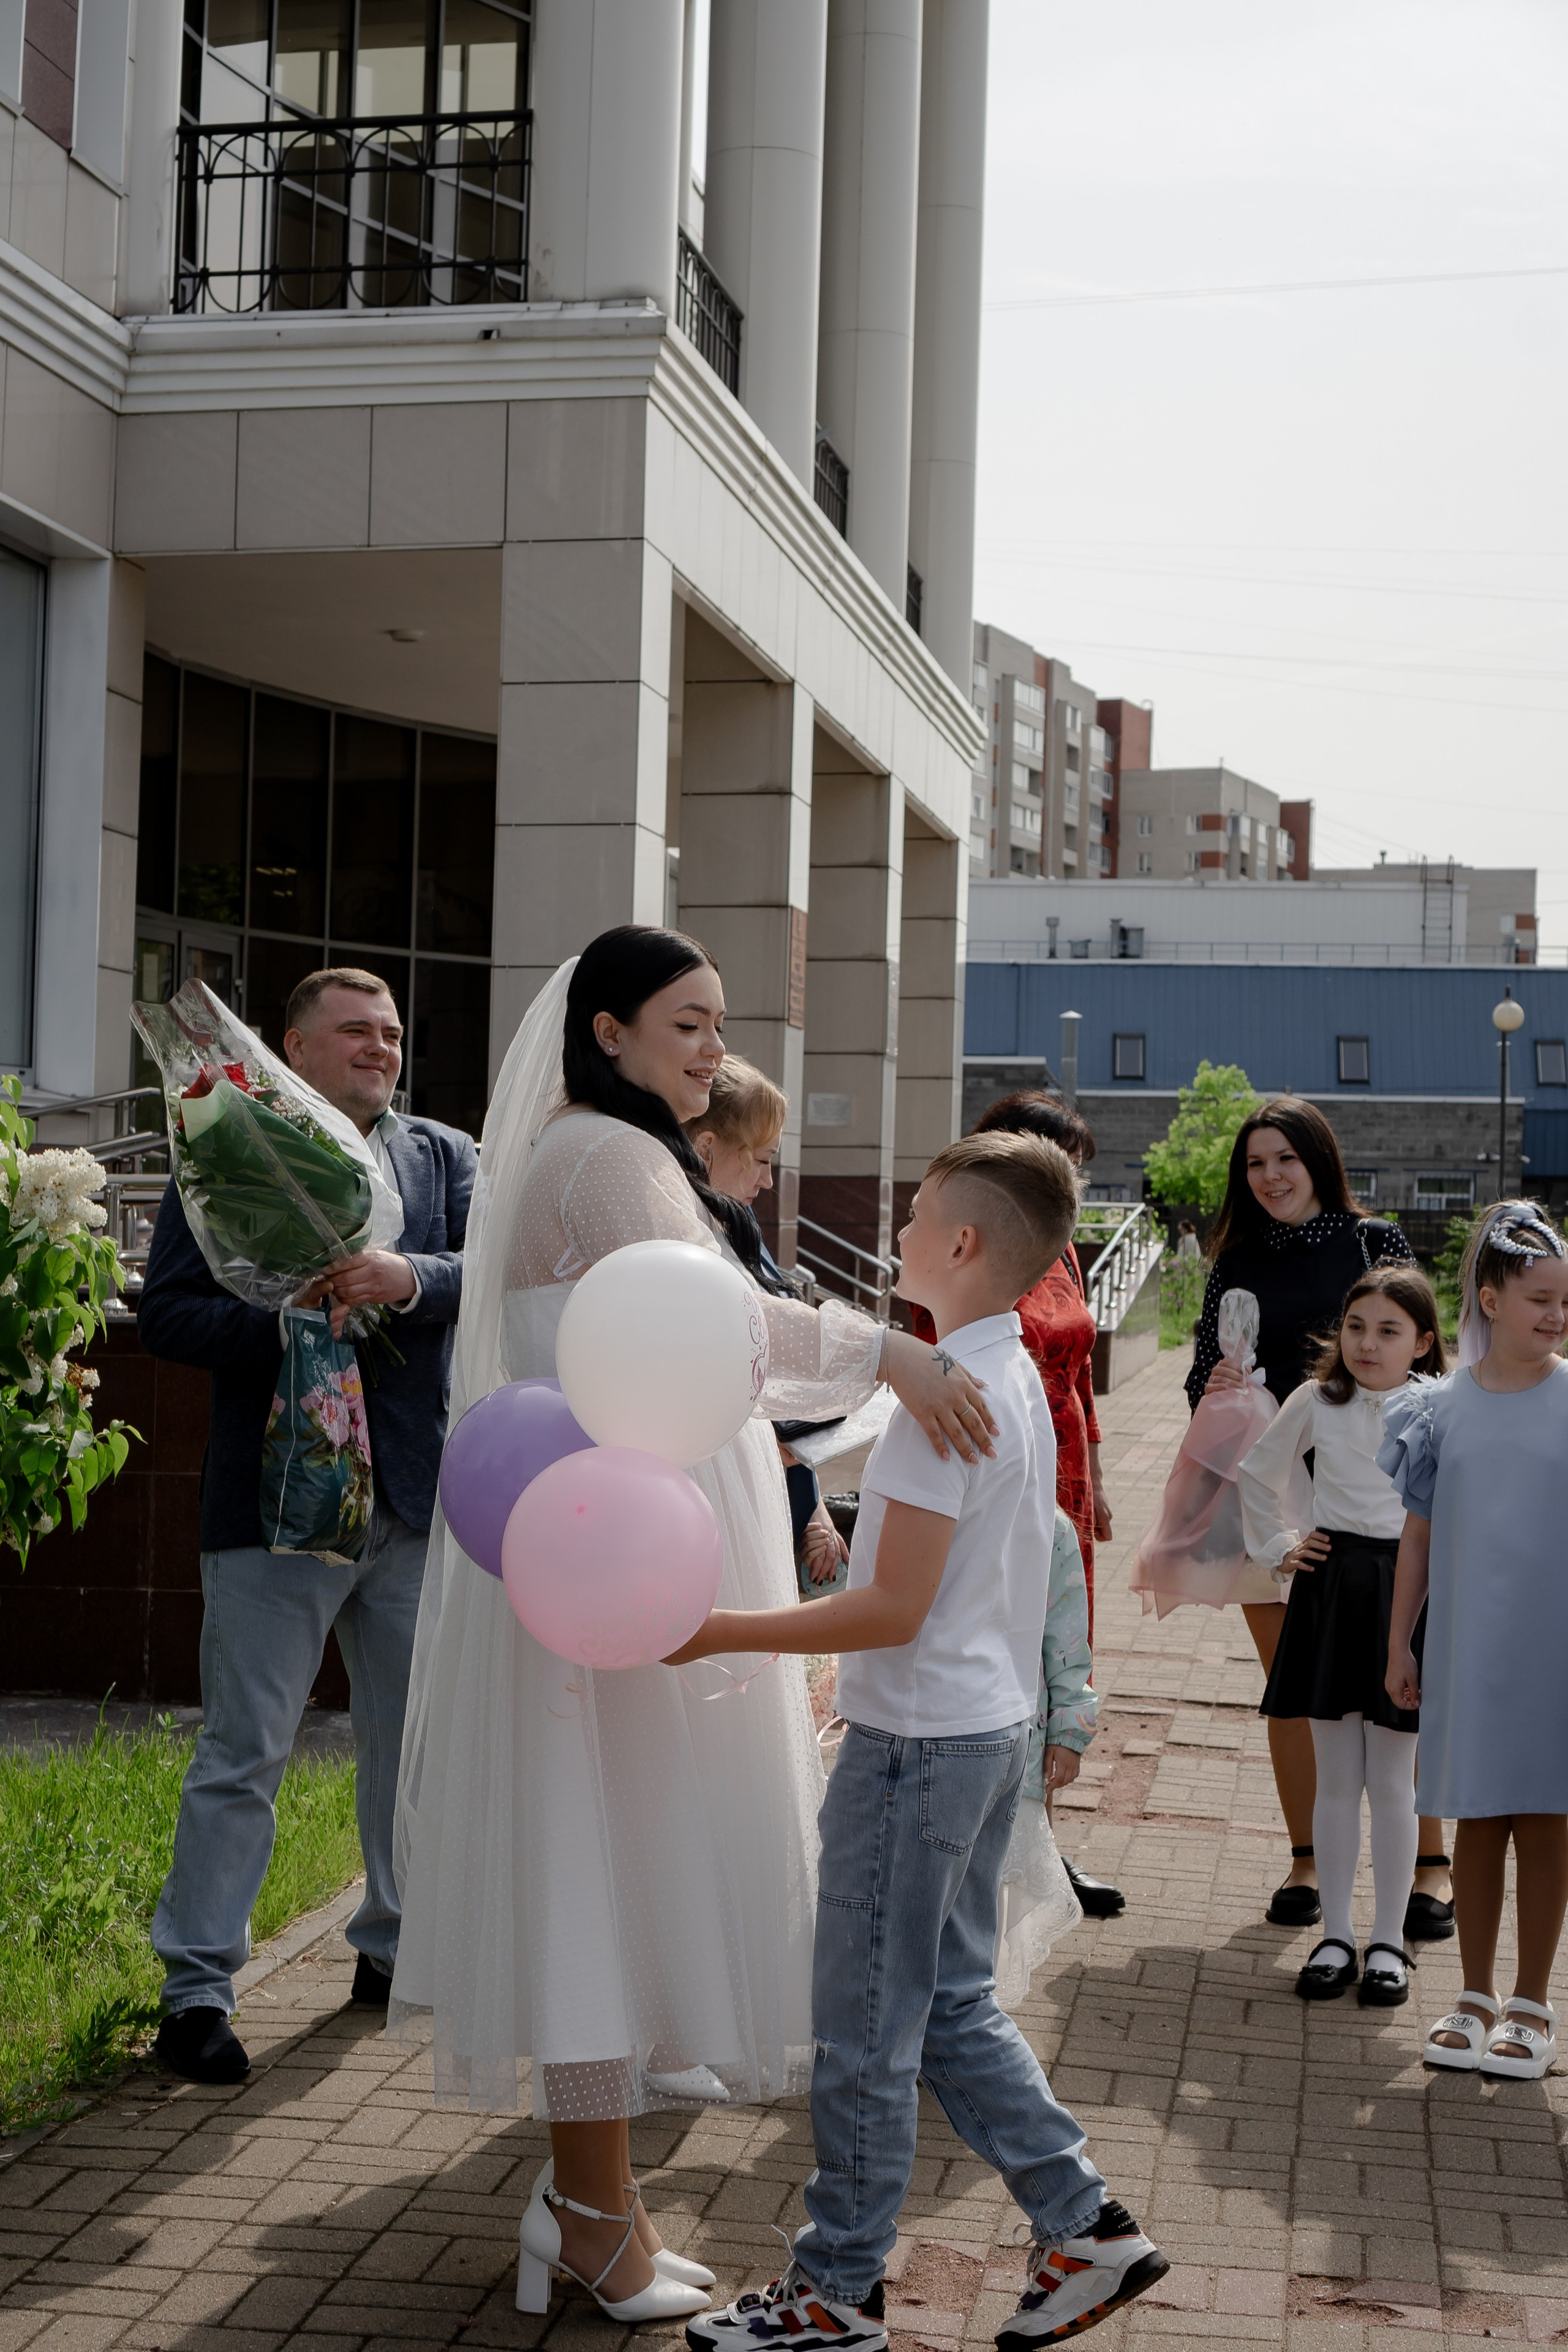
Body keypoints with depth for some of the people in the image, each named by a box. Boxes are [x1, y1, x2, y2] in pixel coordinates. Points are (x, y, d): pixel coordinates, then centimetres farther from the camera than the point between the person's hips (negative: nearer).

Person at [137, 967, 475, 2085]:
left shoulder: (447, 1156, 10)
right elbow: (165, 1312, -4)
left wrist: (408, 1280, -25)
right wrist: (284, 1323, -19)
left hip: (416, 1496, 4)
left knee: (416, 1743, 15)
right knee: (244, 1754, -1)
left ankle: (396, 1945, 32)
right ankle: (197, 1985, 9)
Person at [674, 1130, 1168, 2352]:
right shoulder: (1020, 1380, 9)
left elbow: (896, 1608, -24)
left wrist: (722, 1631, -21)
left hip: (917, 1740, -10)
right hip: (993, 1723, 10)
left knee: (867, 2028, 3)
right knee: (954, 2004, 18)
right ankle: (1086, 2227, 21)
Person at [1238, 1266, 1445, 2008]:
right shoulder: (1316, 1402, 2)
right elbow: (1258, 1473, 17)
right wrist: (1276, 1547, 12)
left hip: (1405, 1593, -2)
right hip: (1330, 1591, 2)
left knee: (1391, 1780, 5)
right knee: (1335, 1778, 7)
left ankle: (1389, 1940, 17)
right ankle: (1336, 1935, 17)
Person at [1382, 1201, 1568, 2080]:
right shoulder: (1443, 1407, 1)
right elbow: (1419, 1536, 7)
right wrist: (1400, 1643, 8)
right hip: (1467, 1650, 1)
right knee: (1478, 1819, 10)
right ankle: (1477, 1997, 24)